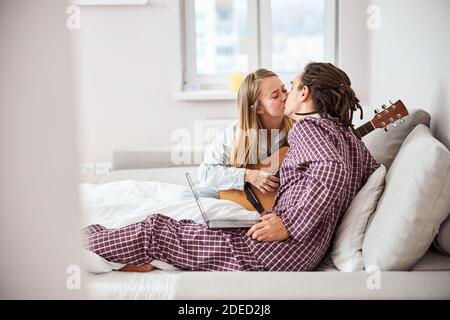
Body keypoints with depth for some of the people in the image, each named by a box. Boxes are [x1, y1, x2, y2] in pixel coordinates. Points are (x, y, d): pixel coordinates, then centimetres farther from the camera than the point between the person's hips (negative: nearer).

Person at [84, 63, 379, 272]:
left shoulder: (307, 126, -11)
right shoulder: (348, 134, 15)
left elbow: (332, 170, -28)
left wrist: (290, 223, -26)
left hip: (275, 255, -9)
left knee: (155, 230, 3)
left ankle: (86, 240, 20)